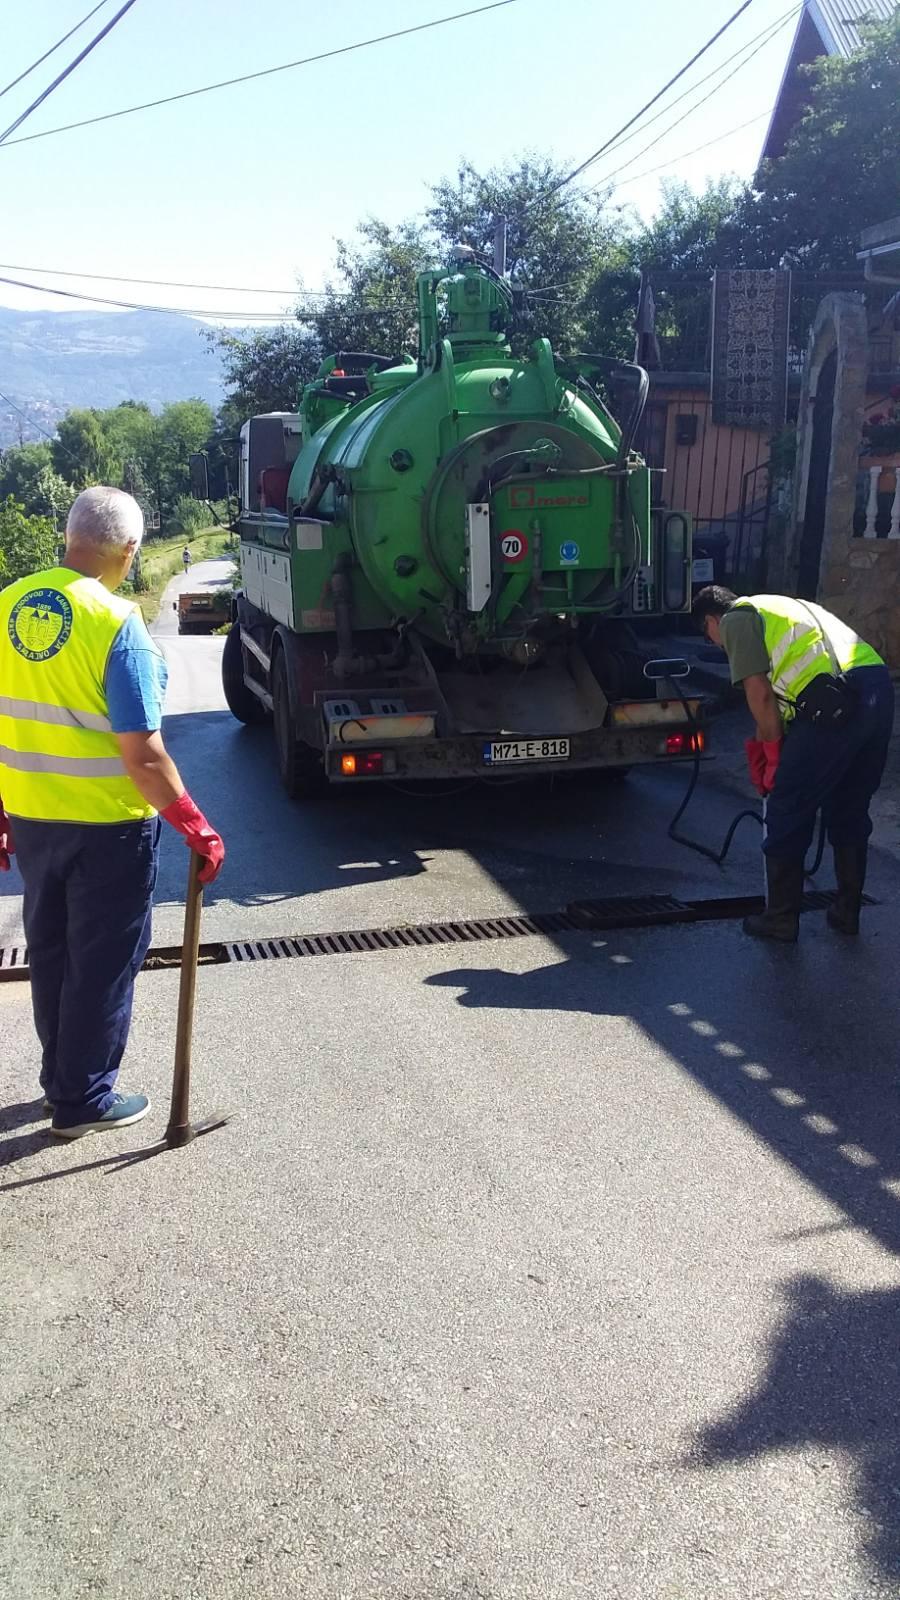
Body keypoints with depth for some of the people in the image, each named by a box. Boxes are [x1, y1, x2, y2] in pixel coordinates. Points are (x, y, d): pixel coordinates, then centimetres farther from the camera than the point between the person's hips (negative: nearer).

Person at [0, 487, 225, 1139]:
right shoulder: (116, 623, -20)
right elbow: (141, 755, -22)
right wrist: (197, 827, -13)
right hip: (108, 824, -6)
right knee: (102, 962, 9)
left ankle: (61, 1078, 36)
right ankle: (84, 1101, 21)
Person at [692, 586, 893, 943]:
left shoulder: (735, 619, 8)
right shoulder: (778, 608, 34)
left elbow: (760, 694, -2)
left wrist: (774, 755, 7)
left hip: (836, 702, -8)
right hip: (880, 689, 9)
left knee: (787, 816, 6)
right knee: (850, 813, 21)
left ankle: (781, 920, 17)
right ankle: (847, 913, 32)